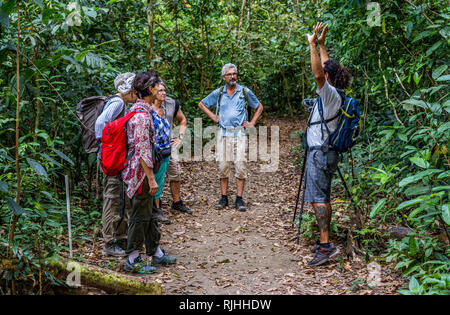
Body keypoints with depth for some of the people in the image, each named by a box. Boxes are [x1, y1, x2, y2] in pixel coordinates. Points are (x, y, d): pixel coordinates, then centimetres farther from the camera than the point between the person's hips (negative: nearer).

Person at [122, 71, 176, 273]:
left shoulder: (139, 109, 13)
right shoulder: (141, 115, -21)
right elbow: (142, 150, -23)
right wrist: (151, 178, -21)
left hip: (142, 170, 10)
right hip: (141, 171, -10)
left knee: (150, 213, 16)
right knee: (140, 215, -2)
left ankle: (156, 253, 27)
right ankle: (133, 261, 8)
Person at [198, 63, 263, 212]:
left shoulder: (245, 92, 5)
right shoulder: (218, 93, 7)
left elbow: (259, 107, 18)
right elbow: (201, 104, 21)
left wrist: (252, 123, 7)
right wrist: (214, 117, 10)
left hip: (240, 133, -1)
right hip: (223, 133, 1)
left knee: (240, 165, -8)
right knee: (223, 165, 1)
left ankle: (239, 199, -1)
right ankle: (223, 197, 11)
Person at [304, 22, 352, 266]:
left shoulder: (330, 94, -13)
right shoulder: (333, 94, 12)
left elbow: (318, 74, -30)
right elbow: (327, 69, 27)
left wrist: (313, 44, -28)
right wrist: (321, 44, 28)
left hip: (320, 153, -10)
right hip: (322, 152, 10)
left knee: (318, 199, -14)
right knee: (322, 198, 14)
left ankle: (326, 246, -17)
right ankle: (324, 240, 22)